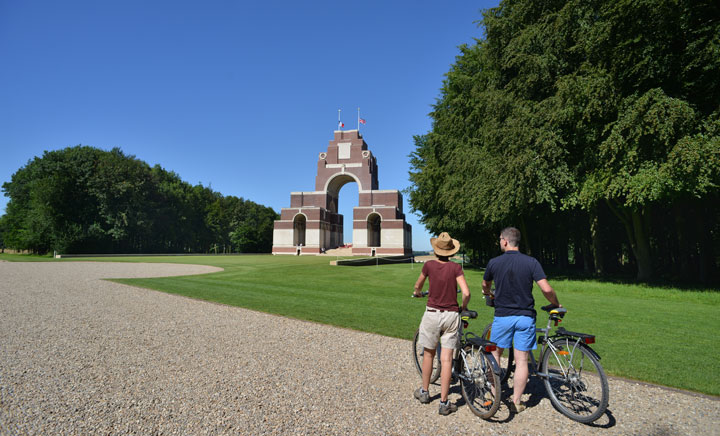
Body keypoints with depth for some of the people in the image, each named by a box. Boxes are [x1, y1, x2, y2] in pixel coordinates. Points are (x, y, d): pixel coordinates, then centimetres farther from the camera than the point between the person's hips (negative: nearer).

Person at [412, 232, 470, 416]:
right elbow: (466, 293, -13)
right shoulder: (456, 268, -6)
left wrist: (417, 293, 35)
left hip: (432, 314, 0)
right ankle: (444, 403, 10)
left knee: (429, 354, 17)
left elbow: (418, 286, 12)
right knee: (446, 359, 4)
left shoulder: (429, 265, -4)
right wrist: (463, 307, 7)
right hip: (451, 315, 0)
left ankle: (424, 392, 33)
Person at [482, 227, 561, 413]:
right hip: (525, 316, 1)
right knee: (521, 361, 7)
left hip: (502, 316, 0)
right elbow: (546, 289, -12)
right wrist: (556, 304, 9)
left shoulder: (494, 262, -4)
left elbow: (485, 286, 13)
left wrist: (488, 294, 37)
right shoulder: (531, 262, -5)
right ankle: (516, 401, 15)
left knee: (495, 354, 17)